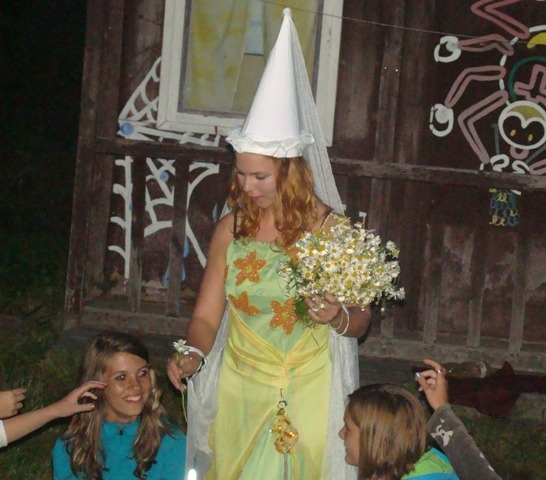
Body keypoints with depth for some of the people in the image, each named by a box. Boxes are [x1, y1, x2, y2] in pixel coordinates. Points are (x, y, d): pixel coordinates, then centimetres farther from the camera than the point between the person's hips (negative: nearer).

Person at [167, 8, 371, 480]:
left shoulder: (331, 229, -8)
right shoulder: (231, 228, -1)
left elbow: (360, 320, -1)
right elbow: (207, 315, 2)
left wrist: (337, 317, -22)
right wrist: (194, 354, -18)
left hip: (307, 395, -2)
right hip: (239, 388, 2)